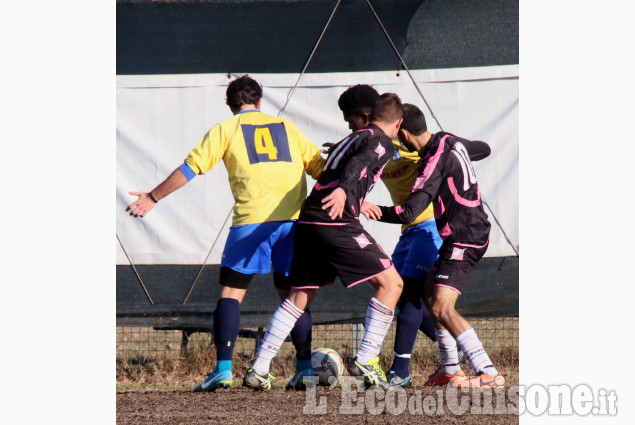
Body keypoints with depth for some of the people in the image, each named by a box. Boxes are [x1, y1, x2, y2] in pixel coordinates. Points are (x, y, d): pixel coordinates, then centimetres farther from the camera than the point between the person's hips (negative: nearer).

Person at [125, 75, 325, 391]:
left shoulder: (225, 130, 11)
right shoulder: (287, 128, 20)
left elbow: (190, 168, 6)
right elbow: (321, 168, 18)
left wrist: (152, 197, 15)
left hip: (252, 221, -3)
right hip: (292, 219, 3)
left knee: (231, 291, 3)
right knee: (291, 293, 13)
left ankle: (224, 368, -9)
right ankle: (305, 366, 4)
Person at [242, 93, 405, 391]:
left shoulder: (352, 138, 27)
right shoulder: (382, 143, 0)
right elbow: (358, 164, -20)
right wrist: (343, 190, -38)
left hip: (307, 221, 8)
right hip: (337, 222, -8)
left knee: (298, 297, 14)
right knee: (390, 282, -2)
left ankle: (258, 369, 8)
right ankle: (365, 360, -8)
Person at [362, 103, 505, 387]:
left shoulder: (435, 163, -22)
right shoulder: (449, 141, 4)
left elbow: (408, 213, -28)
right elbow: (483, 149, 27)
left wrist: (371, 210, -21)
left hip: (464, 239, -11)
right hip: (474, 229, 11)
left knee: (442, 308, -17)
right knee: (429, 294, 18)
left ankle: (488, 373, -23)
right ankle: (450, 369, 20)